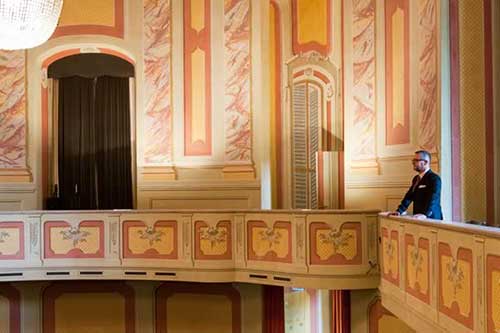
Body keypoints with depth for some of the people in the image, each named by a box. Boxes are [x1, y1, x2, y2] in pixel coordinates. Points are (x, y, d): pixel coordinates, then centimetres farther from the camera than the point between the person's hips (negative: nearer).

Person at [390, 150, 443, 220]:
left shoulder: (434, 178, -10)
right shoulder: (416, 178, 17)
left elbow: (433, 199, -23)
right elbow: (409, 196, 15)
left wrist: (425, 214, -37)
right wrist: (399, 211, 2)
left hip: (431, 219, -7)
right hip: (418, 219, 7)